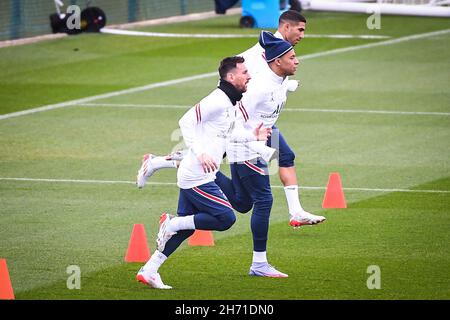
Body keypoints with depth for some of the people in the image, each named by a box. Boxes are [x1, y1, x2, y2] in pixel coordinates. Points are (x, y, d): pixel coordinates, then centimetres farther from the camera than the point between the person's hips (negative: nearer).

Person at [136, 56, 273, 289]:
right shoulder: (217, 101, -17)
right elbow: (187, 122, -22)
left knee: (186, 228, 14)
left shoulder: (232, 103, 13)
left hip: (193, 176, 10)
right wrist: (200, 153, -28)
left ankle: (148, 271, 18)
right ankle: (172, 224, -2)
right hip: (197, 177, -10)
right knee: (226, 219, -10)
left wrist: (252, 136, 13)